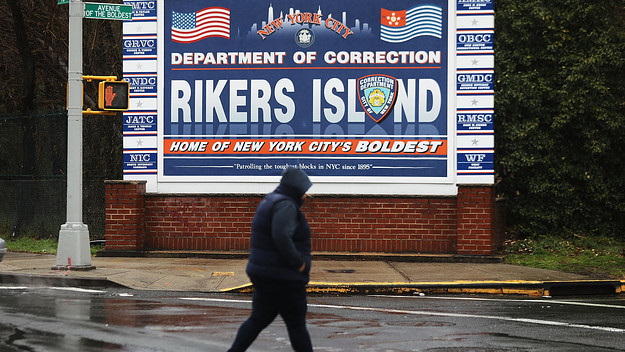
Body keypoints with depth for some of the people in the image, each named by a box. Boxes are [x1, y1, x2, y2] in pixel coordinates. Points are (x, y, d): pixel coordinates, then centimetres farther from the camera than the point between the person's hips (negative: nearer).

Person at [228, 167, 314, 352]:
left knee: (259, 319, 14)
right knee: (296, 325, 0)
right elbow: (282, 237, -31)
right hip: (282, 279, -10)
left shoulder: (270, 201, 15)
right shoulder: (286, 205, -18)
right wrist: (298, 262, -20)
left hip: (264, 274, 10)